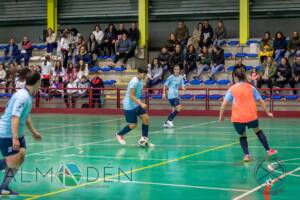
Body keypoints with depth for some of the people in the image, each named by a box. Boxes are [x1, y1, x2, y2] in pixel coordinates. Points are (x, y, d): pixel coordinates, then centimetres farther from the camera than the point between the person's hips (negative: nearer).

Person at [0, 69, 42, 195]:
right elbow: (14, 118, -30)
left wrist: (33, 132, 29)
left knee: (20, 158, 5)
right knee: (13, 163, -9)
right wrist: (15, 138, -35)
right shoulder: (22, 96, -24)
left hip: (17, 133, 9)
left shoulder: (29, 96, 6)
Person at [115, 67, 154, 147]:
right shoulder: (134, 82, -22)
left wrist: (140, 103, 25)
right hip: (130, 106, -9)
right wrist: (141, 104, -32)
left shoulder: (140, 81, 7)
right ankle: (119, 135, 23)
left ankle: (144, 139, 2)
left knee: (146, 118, -3)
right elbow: (131, 96, -26)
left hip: (136, 105, 9)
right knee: (133, 125, -2)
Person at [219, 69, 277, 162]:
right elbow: (261, 101, 12)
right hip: (251, 116, 1)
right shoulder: (251, 87, 8)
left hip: (237, 118, -1)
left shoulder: (232, 89, 4)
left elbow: (224, 103, -3)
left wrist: (221, 115, 5)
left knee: (242, 136, 18)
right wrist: (268, 112, 21)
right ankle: (268, 150, 28)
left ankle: (246, 155, 2)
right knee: (258, 131, 25)